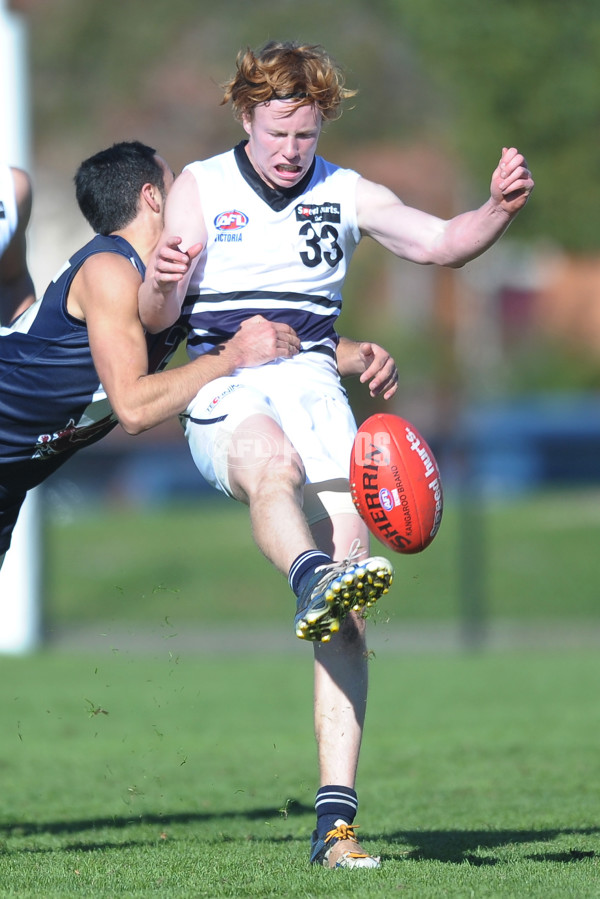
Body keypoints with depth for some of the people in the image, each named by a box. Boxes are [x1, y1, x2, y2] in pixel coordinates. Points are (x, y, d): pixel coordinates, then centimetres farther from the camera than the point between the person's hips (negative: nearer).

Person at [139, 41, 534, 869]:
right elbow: (157, 318, 4)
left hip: (313, 388, 1)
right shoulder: (200, 186, 11)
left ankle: (336, 817, -17)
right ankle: (313, 580, -72)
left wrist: (501, 209, -16)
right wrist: (162, 281, -20)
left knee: (344, 607, -14)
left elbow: (439, 242, 4)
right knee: (274, 463, -40)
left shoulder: (345, 195, 16)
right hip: (222, 396, -1)